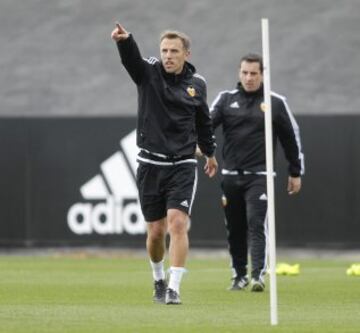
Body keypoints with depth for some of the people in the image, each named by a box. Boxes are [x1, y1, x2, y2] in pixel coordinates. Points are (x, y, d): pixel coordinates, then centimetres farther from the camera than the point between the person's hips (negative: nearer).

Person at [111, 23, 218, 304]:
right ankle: (159, 279, 32)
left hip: (183, 166, 0)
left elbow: (203, 120, 19)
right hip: (151, 165, 0)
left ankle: (174, 288, -16)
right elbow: (131, 57, -27)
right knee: (156, 231, 6)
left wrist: (210, 153, 31)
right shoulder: (148, 73, -4)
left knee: (178, 223, -16)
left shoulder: (197, 84, 3)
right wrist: (124, 40, -50)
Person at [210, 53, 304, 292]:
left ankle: (258, 274, -19)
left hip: (259, 176, -3)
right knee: (235, 229, 8)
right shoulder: (226, 99, 7)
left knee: (256, 224, -15)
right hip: (231, 175, 3)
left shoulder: (276, 103, 4)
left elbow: (291, 136, 10)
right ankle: (239, 275, 21)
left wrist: (296, 172, 11)